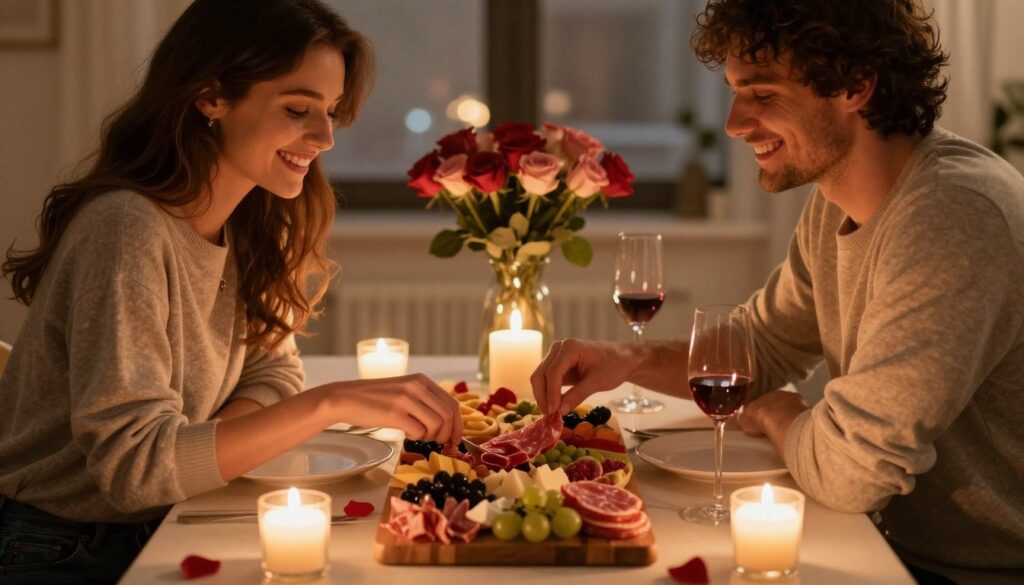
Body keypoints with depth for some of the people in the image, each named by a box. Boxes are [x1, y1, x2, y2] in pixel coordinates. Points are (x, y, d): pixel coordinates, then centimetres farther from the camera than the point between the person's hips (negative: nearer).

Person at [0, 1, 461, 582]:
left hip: (157, 534, 7)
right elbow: (130, 464, -27)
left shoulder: (250, 227, 3)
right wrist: (329, 404, -34)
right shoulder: (127, 230, -22)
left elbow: (273, 372, 6)